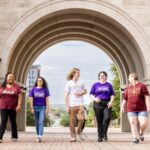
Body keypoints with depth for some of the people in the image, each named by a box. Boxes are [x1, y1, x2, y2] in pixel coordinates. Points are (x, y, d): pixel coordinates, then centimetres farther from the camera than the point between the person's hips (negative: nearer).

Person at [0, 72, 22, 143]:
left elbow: (20, 96, -2)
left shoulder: (16, 86, 2)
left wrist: (19, 105, -12)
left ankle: (14, 137, 20)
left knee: (13, 122, 9)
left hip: (13, 108, 0)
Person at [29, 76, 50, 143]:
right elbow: (31, 99, 4)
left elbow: (47, 99, 2)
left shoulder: (45, 90, 3)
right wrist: (32, 108, -3)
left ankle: (40, 136, -21)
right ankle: (38, 135, 20)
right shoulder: (33, 89, 5)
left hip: (42, 107, -2)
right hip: (35, 107, 2)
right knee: (37, 122, 9)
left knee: (41, 122, -13)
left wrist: (47, 108, -3)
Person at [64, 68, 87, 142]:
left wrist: (81, 93, 0)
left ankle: (79, 132, 12)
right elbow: (66, 95, 2)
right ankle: (73, 136, 10)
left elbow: (85, 91, 23)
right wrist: (67, 106, -5)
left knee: (81, 118, -12)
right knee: (72, 121, -1)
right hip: (72, 105, -2)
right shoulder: (69, 83, 4)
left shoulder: (81, 83, 12)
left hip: (80, 104, 2)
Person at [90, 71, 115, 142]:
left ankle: (104, 134, 0)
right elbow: (91, 94, 9)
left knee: (107, 118, -18)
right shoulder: (95, 85, 11)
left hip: (107, 104, 0)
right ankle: (100, 136, 9)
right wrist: (95, 99, -10)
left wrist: (111, 101, -5)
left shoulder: (109, 85, 13)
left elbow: (112, 94, 12)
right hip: (98, 104, 0)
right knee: (99, 120, 1)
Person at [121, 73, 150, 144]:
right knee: (133, 123, -10)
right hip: (131, 109, 3)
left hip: (141, 109, -3)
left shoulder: (142, 86, 0)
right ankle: (136, 138, -3)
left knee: (144, 123, -11)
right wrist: (122, 107, 7)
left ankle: (141, 133, 18)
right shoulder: (128, 88, 12)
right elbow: (125, 99, 16)